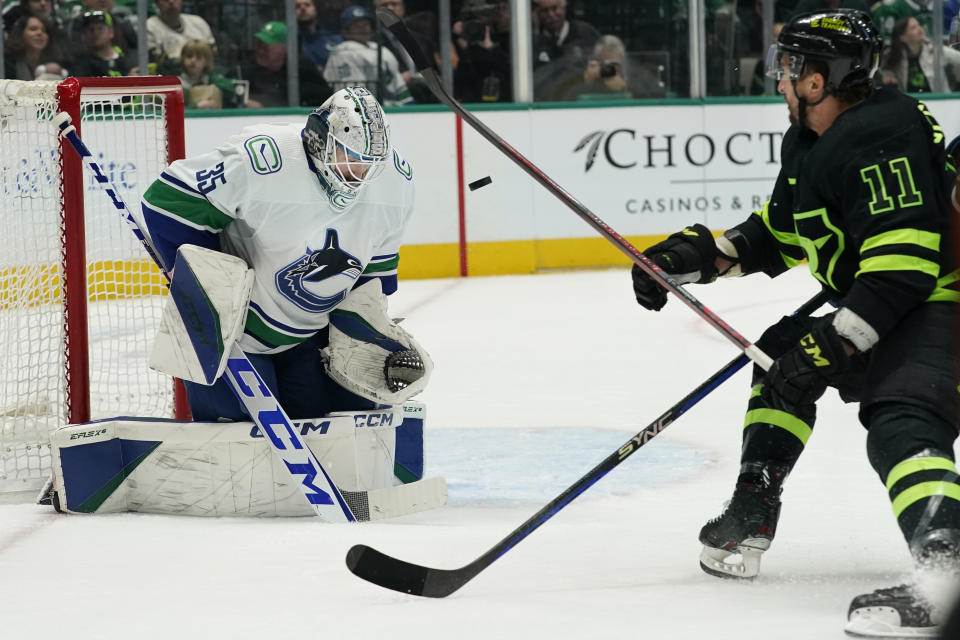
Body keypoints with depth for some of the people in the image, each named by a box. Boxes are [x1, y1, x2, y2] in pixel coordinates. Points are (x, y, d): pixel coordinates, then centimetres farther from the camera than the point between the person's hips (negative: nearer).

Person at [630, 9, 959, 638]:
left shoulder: (879, 136, -22)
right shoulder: (810, 145, 12)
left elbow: (905, 255, -30)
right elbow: (779, 233, 25)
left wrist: (838, 342, -30)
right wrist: (698, 254, 11)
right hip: (880, 313, 12)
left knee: (900, 426, -32)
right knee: (784, 352, 24)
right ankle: (749, 518, 27)